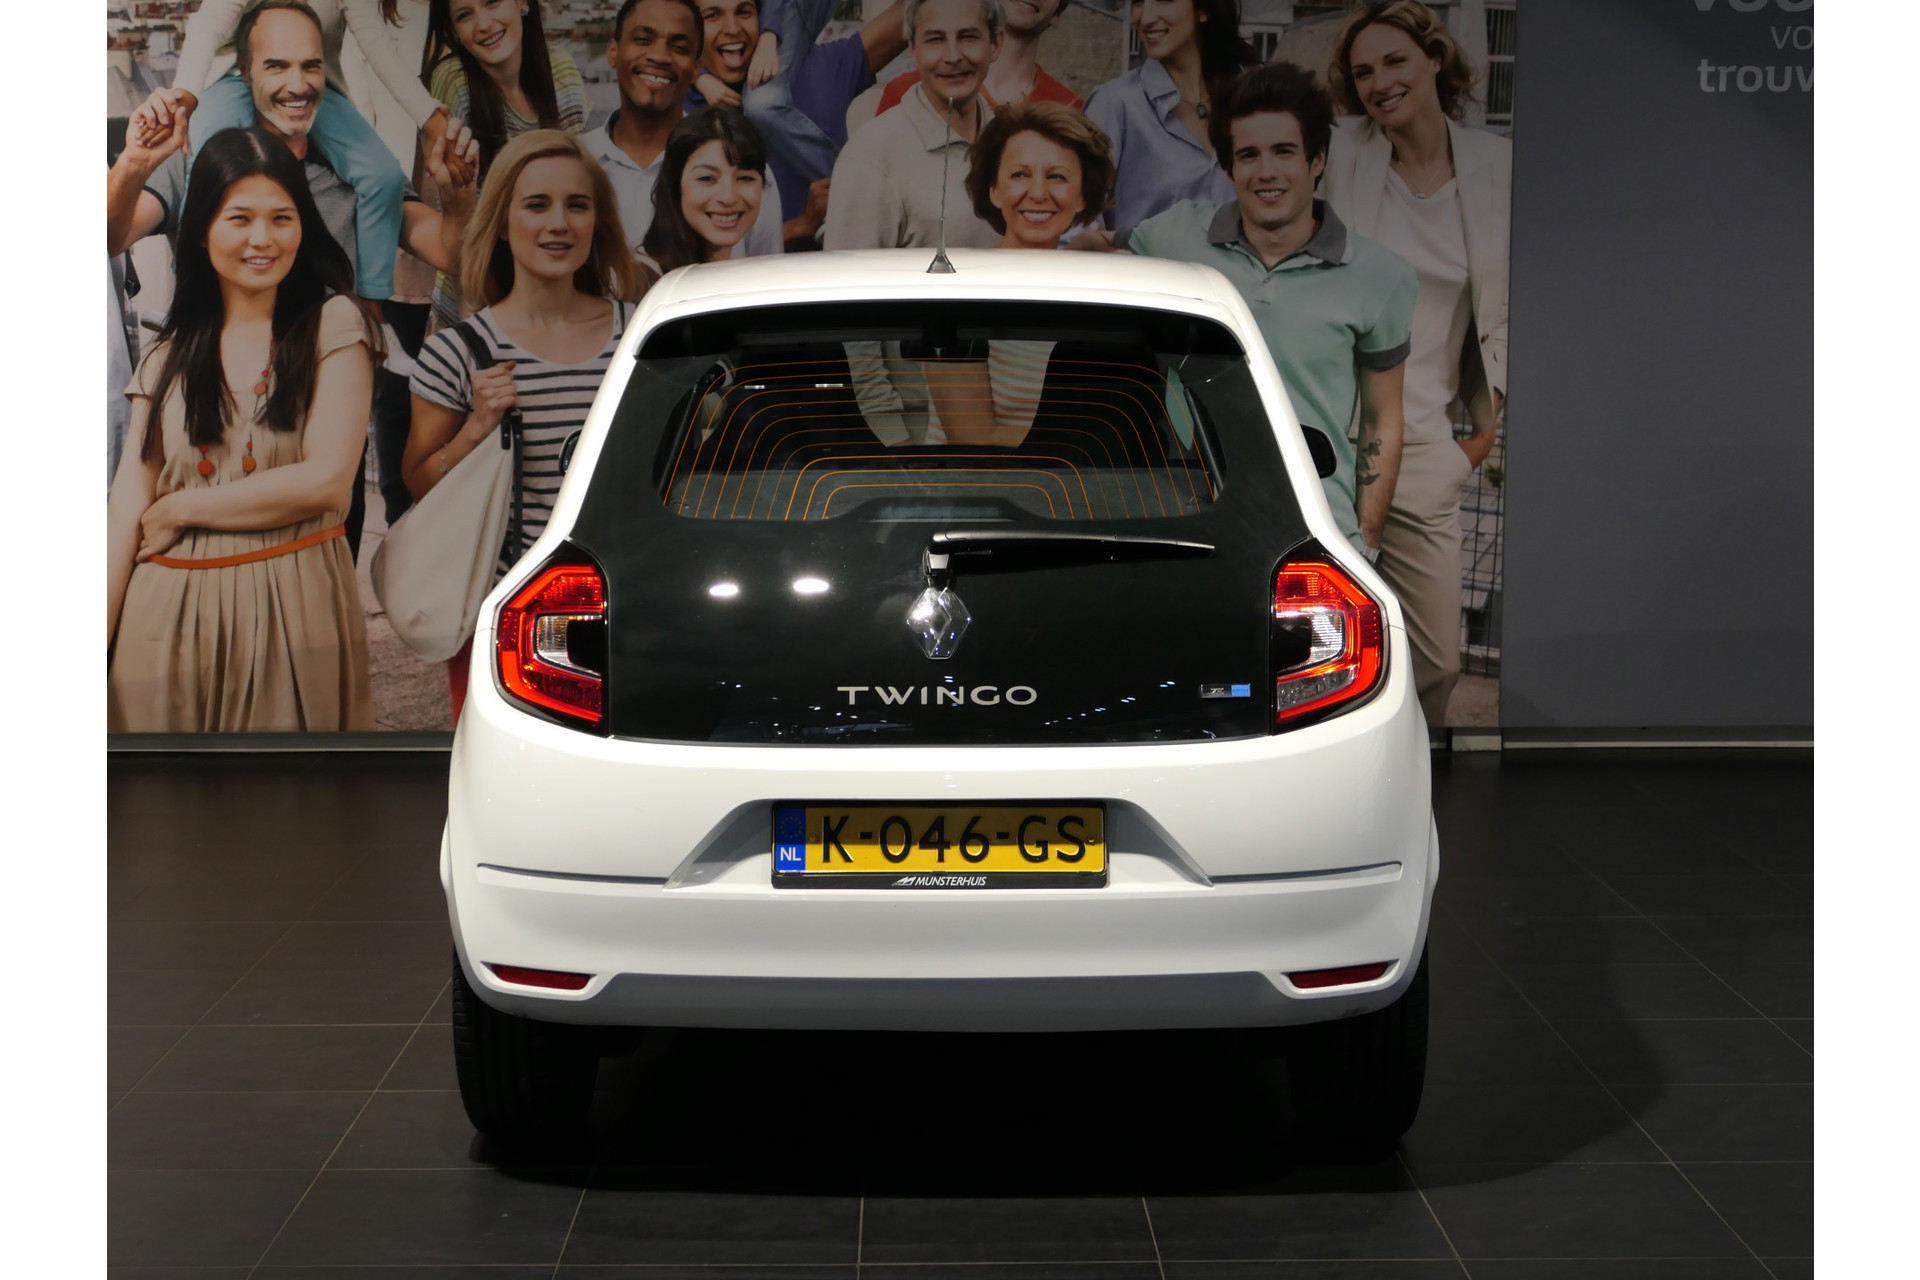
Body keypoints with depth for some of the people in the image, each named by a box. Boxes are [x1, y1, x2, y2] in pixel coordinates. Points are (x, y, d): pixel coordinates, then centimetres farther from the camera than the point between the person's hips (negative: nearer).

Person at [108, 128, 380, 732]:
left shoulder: (333, 324, -2)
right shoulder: (170, 353, 8)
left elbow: (326, 480, -11)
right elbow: (128, 508, 3)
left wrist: (178, 509, -5)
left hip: (294, 611, -3)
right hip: (169, 617, 3)